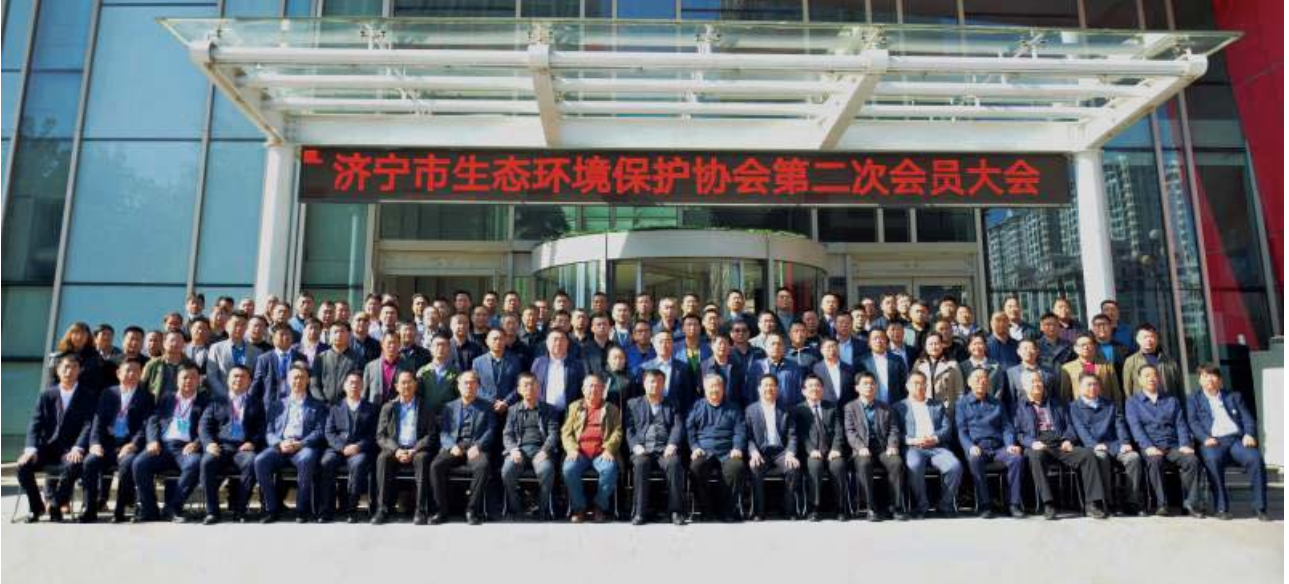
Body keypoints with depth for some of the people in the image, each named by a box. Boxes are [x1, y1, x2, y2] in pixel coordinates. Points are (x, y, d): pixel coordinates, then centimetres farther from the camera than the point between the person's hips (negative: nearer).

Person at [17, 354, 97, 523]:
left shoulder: (88, 396, 3)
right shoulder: (46, 395, 11)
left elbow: (88, 425, -7)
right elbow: (35, 424, 3)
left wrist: (77, 448, -23)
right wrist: (31, 448, -15)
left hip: (70, 450, -3)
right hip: (47, 447, 3)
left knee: (73, 465, -34)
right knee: (23, 465, -23)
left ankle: (56, 506, -9)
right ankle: (36, 506, 3)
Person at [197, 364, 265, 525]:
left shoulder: (256, 405, 22)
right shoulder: (217, 402, 24)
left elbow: (261, 429, 10)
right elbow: (204, 426, 11)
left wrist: (253, 442, -12)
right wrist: (209, 443, -10)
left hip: (243, 448, -1)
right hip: (220, 447, 1)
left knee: (252, 462, -34)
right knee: (207, 462, -32)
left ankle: (239, 508, -23)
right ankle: (212, 511, -21)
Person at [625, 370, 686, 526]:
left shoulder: (672, 406, 23)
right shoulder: (633, 404, 21)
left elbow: (678, 428, 8)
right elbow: (629, 429, 9)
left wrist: (672, 445, -12)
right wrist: (636, 446, -10)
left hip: (665, 450, 0)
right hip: (642, 450, 0)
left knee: (674, 463, -32)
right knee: (640, 463, -34)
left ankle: (676, 510, -25)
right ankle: (639, 512, -28)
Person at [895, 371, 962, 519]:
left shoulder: (938, 405, 25)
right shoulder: (899, 407, 17)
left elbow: (947, 429, 12)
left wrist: (935, 438, -9)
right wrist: (912, 440, -13)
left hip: (937, 447, 2)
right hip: (913, 448, -2)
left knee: (955, 466, -29)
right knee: (914, 466, -36)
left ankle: (945, 504, -8)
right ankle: (921, 505, -16)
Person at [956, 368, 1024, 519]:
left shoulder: (997, 404, 23)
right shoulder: (962, 404, 14)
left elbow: (1006, 427, 14)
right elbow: (961, 430, 4)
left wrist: (1010, 444, -7)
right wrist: (970, 447, -16)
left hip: (998, 447, 3)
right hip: (976, 447, -3)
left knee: (1016, 458, -28)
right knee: (974, 460, -36)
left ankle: (1014, 503, -20)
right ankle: (984, 505, -28)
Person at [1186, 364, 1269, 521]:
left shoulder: (1234, 396, 24)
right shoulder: (1194, 399, 17)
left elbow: (1247, 418, 15)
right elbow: (1193, 422, 4)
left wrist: (1249, 434, -7)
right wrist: (1205, 438, -15)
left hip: (1237, 439, 3)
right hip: (1213, 442, -2)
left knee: (1255, 458, -30)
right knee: (1213, 460, -36)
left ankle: (1259, 507, -18)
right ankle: (1221, 507, -26)